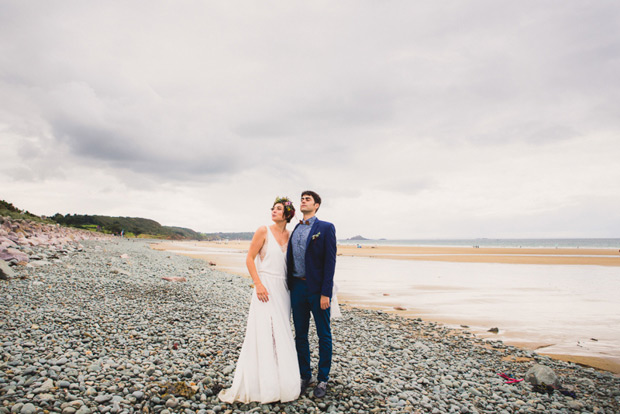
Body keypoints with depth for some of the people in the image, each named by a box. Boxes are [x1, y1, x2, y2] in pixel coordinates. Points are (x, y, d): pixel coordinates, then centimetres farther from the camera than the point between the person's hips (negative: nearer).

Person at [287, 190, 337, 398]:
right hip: (297, 288, 5)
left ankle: (322, 379, 24)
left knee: (324, 335, 8)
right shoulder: (294, 230, 11)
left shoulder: (326, 228, -5)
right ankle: (304, 375, 31)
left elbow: (330, 262, -10)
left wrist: (325, 293, -16)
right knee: (300, 334, 14)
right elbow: (290, 261, 13)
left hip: (317, 289, -5)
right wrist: (288, 288, 7)